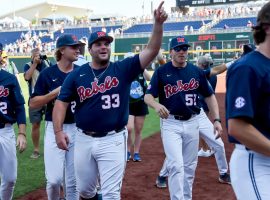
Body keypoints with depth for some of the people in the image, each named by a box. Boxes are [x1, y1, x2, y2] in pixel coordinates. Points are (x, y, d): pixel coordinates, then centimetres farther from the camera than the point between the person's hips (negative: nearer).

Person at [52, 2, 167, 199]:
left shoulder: (123, 69, -3)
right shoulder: (77, 74, 0)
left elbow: (151, 51, -13)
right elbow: (62, 102, 0)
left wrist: (158, 23, -26)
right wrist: (58, 131, -14)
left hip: (113, 140, -2)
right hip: (84, 139, 3)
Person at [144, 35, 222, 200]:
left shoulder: (197, 71, 4)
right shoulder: (161, 71, -3)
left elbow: (209, 96, 9)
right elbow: (148, 96, -8)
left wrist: (217, 120, -1)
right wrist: (156, 105, -31)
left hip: (192, 123, 3)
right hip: (170, 123, -3)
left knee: (190, 166, 13)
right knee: (176, 165, -12)